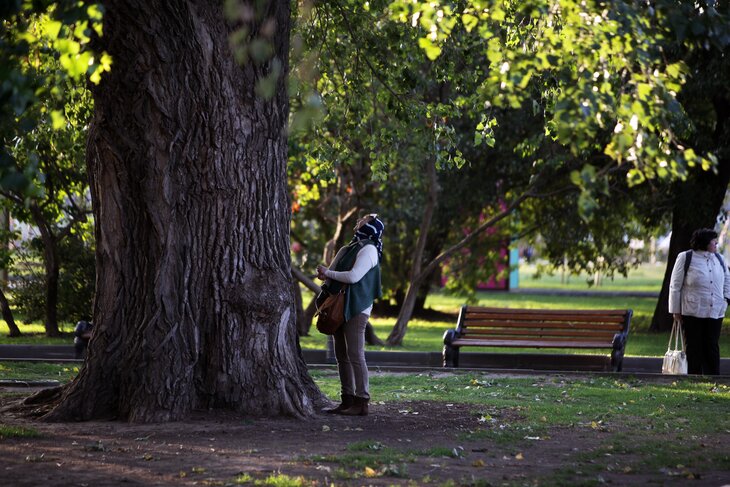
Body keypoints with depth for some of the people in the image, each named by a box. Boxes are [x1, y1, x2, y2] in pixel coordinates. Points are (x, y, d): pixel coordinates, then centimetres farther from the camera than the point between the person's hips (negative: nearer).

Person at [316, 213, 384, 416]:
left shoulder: (368, 249, -8)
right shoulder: (349, 248, 19)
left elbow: (353, 276, -19)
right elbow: (332, 273, 19)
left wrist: (328, 273, -9)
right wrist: (325, 275, -3)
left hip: (356, 309, -9)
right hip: (340, 308, 9)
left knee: (355, 355, -12)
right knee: (342, 355, 9)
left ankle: (362, 402, -13)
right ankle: (348, 400, 13)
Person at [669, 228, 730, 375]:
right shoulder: (685, 258, -3)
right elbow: (675, 286, -1)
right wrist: (676, 310, -2)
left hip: (715, 312, 4)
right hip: (692, 312, -4)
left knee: (712, 347, 5)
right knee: (693, 348, 1)